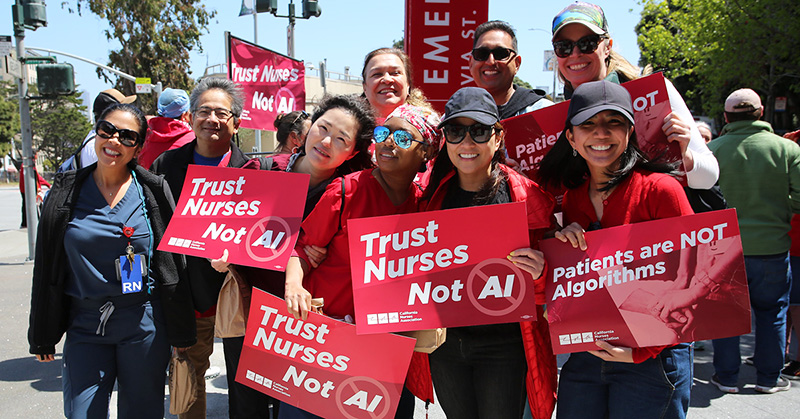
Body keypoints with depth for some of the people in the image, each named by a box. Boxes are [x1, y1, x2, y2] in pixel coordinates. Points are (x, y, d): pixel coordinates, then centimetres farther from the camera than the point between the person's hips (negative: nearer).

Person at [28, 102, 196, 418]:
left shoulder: (153, 191, -1)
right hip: (85, 326, 1)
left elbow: (172, 264, 1)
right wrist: (42, 337, 8)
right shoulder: (67, 191, 2)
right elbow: (47, 269, 7)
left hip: (144, 324, -1)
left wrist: (181, 332, 2)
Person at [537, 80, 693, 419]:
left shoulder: (660, 189, -10)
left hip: (651, 358, -5)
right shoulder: (570, 197, 7)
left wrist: (642, 350, -15)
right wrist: (561, 246, -7)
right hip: (582, 359, 5)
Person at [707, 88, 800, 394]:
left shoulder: (712, 150, -6)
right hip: (772, 246, 0)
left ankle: (726, 377, 18)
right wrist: (774, 205, 12)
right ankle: (769, 377, 23)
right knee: (771, 311, 15)